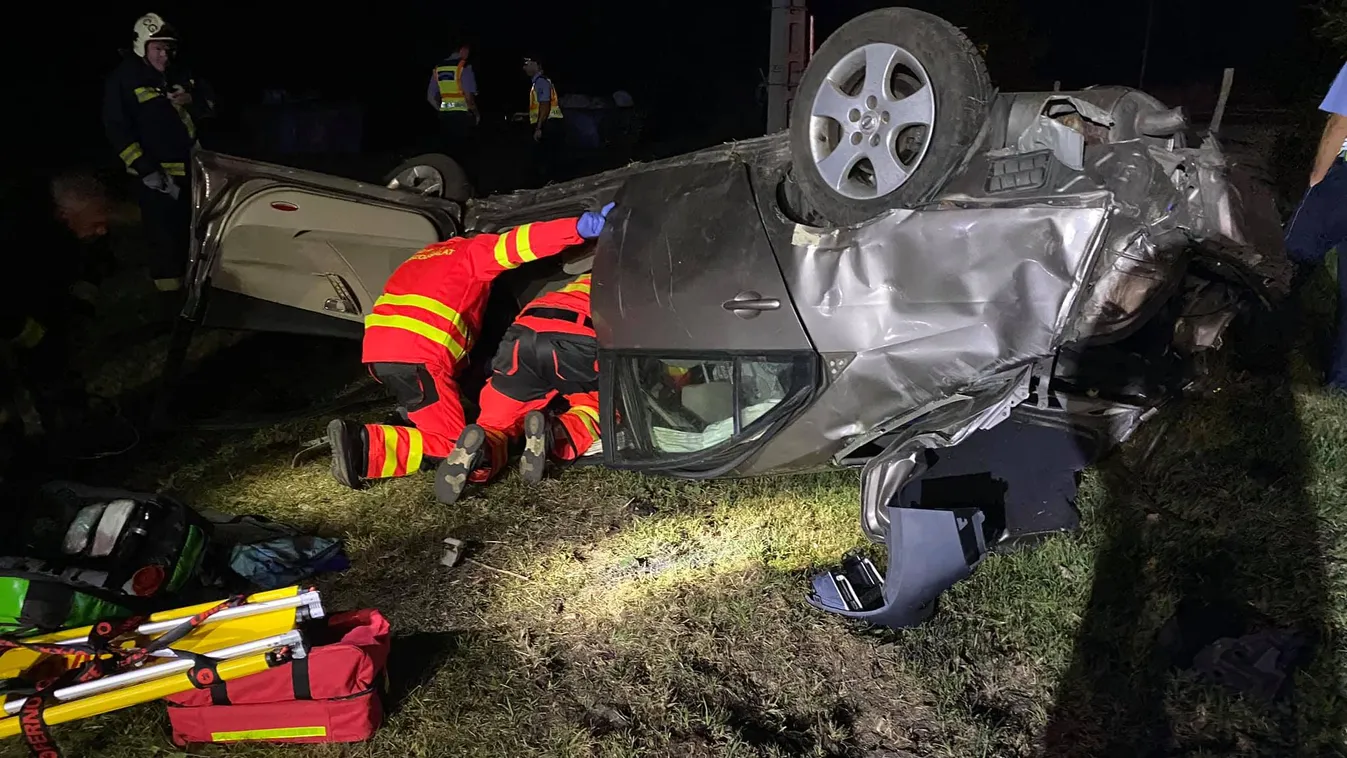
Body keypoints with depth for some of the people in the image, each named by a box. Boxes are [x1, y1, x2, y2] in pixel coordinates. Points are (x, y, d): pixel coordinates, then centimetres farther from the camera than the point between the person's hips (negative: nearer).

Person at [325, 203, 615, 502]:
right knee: (451, 445, -4)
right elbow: (518, 243, -5)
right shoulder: (474, 250, 13)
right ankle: (363, 447, -18)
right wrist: (582, 227, -17)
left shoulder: (429, 257, 37)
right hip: (418, 356, -8)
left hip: (377, 351, 8)